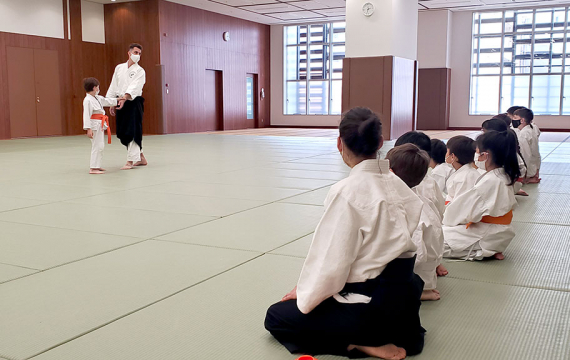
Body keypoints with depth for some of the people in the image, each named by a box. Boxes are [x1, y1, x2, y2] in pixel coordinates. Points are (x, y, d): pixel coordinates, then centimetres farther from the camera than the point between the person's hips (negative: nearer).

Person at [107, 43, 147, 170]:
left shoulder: (140, 71, -4)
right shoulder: (119, 68, 11)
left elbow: (135, 87, -20)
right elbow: (113, 86, 14)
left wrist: (125, 97, -36)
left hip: (133, 103, -6)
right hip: (121, 103, 6)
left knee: (132, 132, -10)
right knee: (123, 133, 9)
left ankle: (130, 161, -3)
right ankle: (141, 158, 22)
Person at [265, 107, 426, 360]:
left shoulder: (347, 193, -22)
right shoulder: (398, 184, 1)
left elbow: (330, 263, -20)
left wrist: (304, 294, -1)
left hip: (370, 309, -8)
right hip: (402, 299, 8)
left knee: (276, 317, 9)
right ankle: (399, 335, 15)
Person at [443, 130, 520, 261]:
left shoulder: (489, 181, -26)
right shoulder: (505, 176, 4)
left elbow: (469, 212, -20)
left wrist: (445, 220, -1)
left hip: (486, 236, -10)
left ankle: (482, 251, -6)